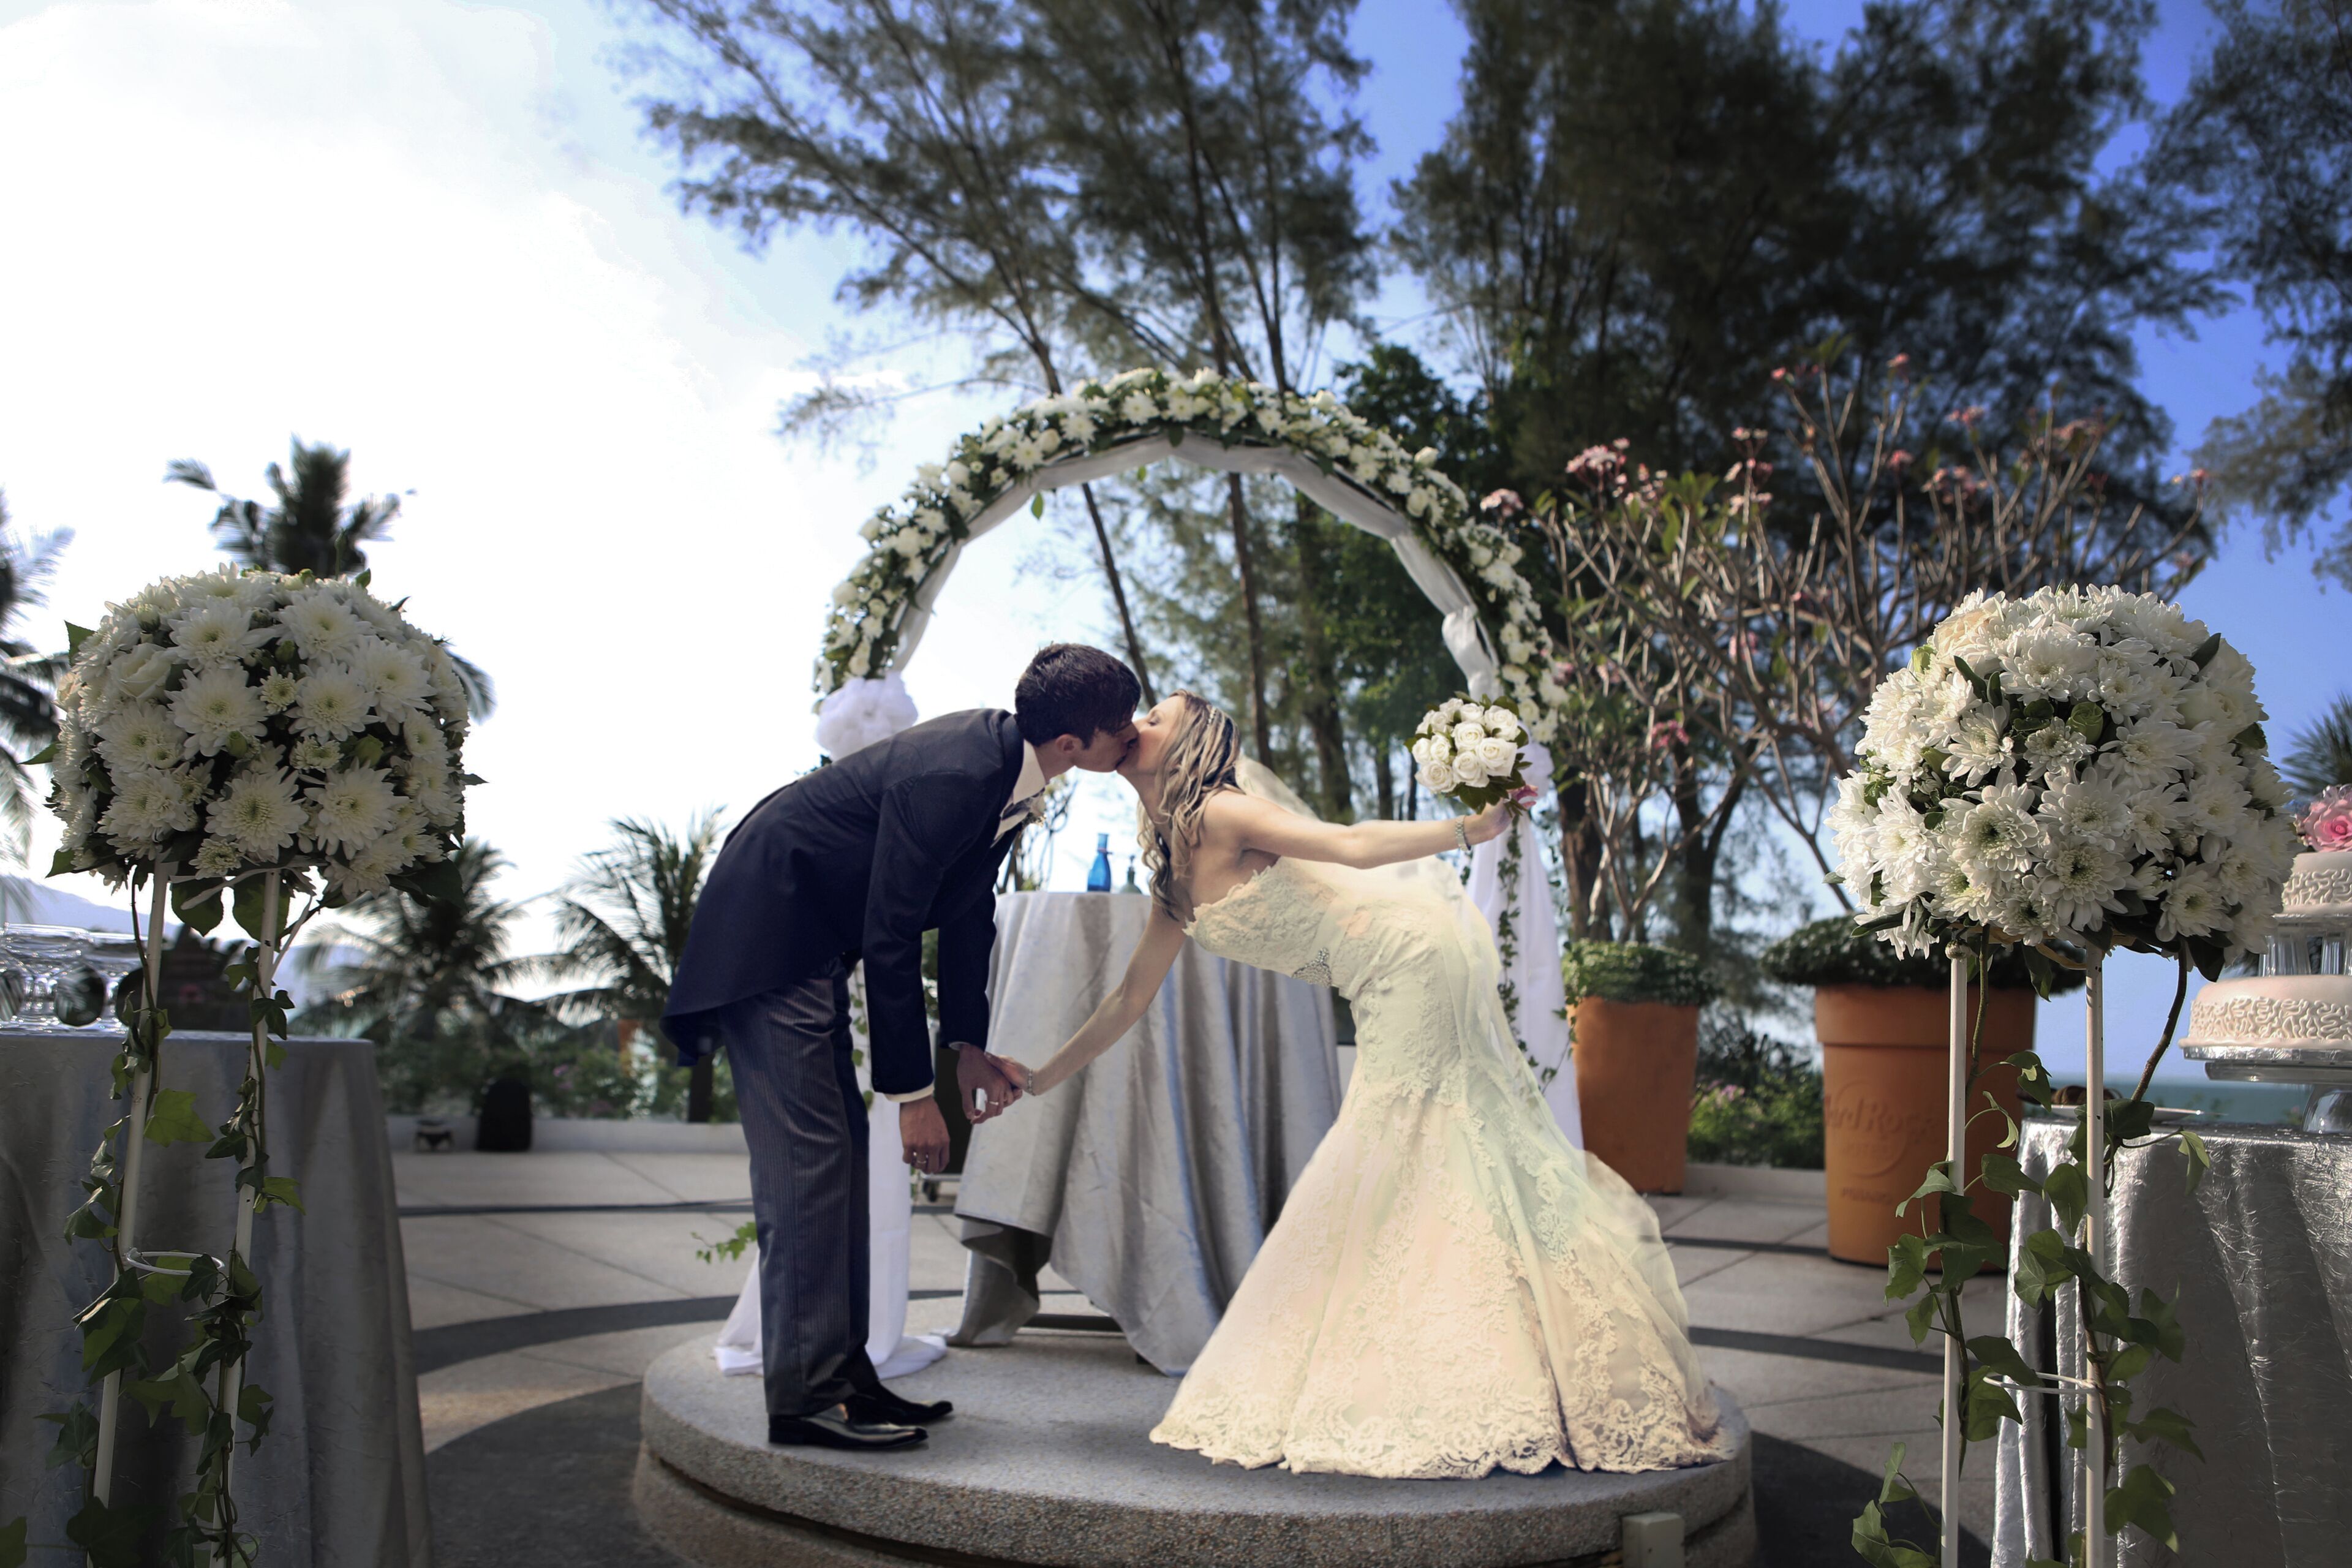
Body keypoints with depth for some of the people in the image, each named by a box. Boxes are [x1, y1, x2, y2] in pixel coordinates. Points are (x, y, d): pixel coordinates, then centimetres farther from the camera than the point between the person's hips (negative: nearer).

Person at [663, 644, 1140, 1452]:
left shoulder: (1008, 762, -1)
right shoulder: (949, 777, -30)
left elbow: (969, 912, 8)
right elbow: (890, 943, -27)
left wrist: (968, 1045, 8)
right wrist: (914, 1095, -21)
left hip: (812, 940, 10)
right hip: (765, 936, -10)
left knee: (842, 1151, 10)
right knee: (806, 1156, -10)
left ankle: (842, 1371, 18)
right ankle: (804, 1394, -3)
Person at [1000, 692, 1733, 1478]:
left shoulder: (1218, 812, -12)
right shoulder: (1172, 871, 14)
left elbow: (1350, 846, -19)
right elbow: (1131, 996, 19)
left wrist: (1470, 828, -30)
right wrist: (1040, 1078, 23)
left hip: (1415, 956, -9)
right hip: (1392, 994, 9)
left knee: (1431, 1168, -4)